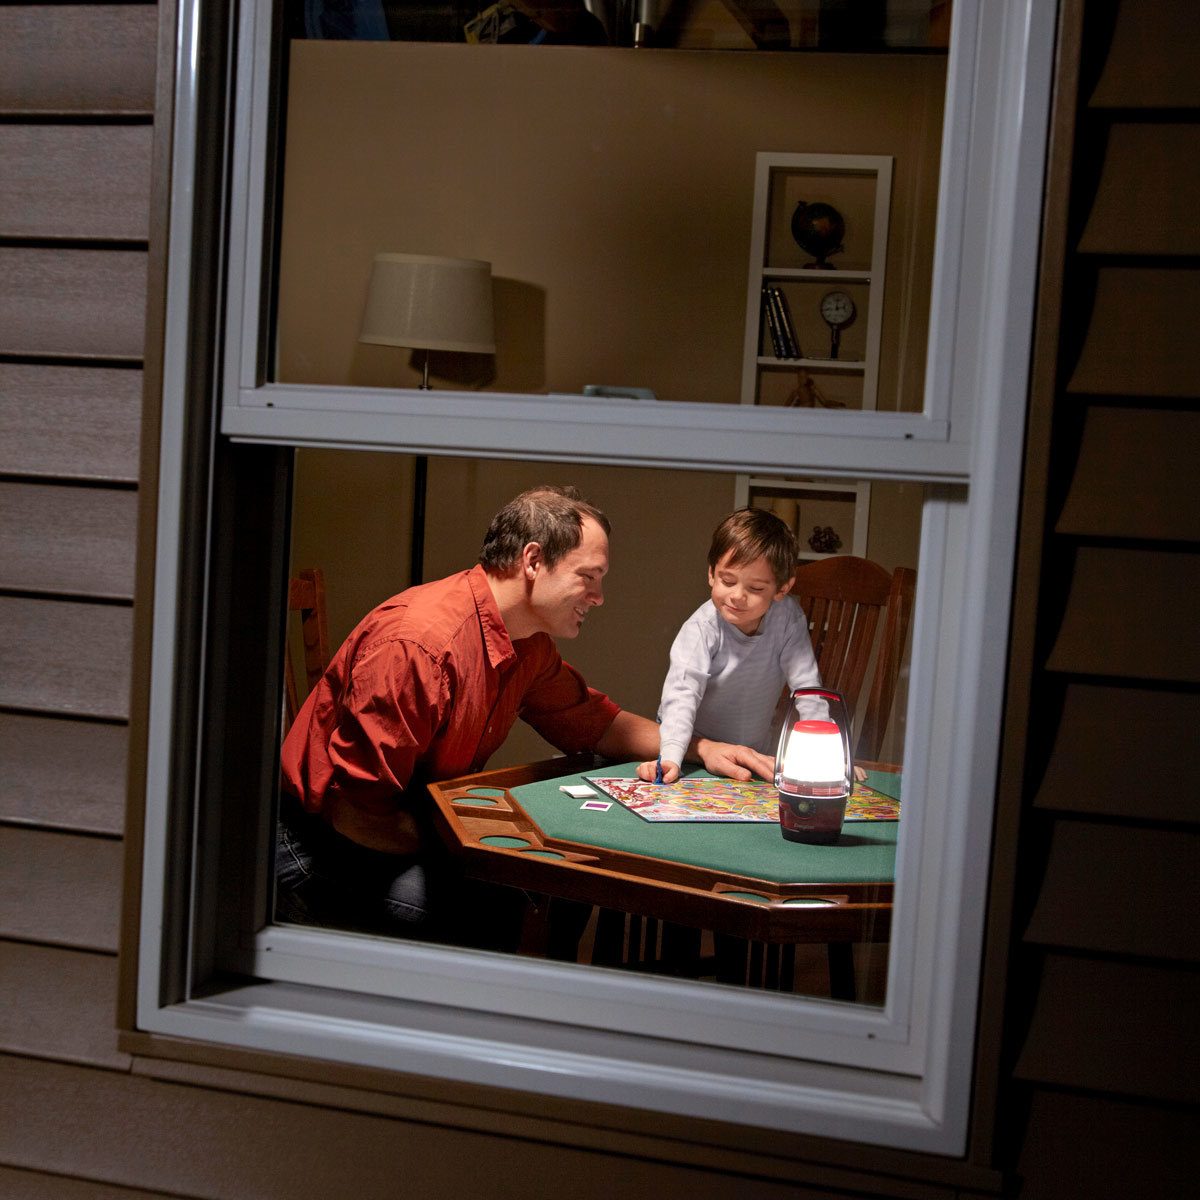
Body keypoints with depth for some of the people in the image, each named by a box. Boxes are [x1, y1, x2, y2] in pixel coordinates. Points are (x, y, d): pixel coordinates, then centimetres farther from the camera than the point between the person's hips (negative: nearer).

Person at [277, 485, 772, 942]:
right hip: (326, 857, -9)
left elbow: (590, 720, 18)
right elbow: (355, 812, -26)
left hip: (419, 828, 9)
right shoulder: (419, 641, -28)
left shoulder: (528, 642, 1)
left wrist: (699, 747, 7)